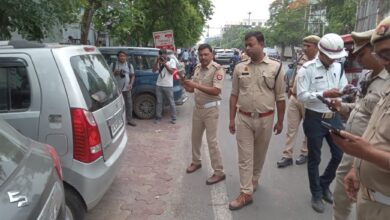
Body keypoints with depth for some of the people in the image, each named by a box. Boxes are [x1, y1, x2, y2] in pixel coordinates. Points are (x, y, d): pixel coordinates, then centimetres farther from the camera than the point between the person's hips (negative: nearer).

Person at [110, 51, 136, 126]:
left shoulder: (129, 65, 8)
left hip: (127, 88, 2)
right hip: (117, 88, -2)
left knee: (129, 103, 5)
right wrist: (115, 73, -15)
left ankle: (129, 119, 16)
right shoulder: (113, 64, 2)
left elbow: (133, 75, 10)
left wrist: (131, 84, -5)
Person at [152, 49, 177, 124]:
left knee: (171, 102, 2)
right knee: (159, 102, 7)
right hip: (159, 85, 4)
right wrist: (157, 61, -7)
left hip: (168, 86, -4)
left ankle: (173, 118, 9)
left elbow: (172, 71, -10)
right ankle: (158, 118, 15)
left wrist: (165, 64, -17)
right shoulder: (159, 62, 12)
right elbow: (153, 70, 3)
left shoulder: (172, 61, 1)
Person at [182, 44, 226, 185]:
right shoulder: (197, 68, 7)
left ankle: (219, 172, 8)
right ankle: (196, 162, 38)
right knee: (195, 137, 18)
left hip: (211, 109, -7)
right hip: (197, 107, 7)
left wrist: (196, 85, -30)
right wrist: (188, 86, -11)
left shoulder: (217, 69, -15)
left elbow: (216, 91, -27)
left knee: (211, 140, -4)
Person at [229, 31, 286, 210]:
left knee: (259, 155, 16)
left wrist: (280, 121, 1)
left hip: (265, 119, -1)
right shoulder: (239, 68, 1)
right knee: (244, 156, 3)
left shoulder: (275, 67, -5)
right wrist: (232, 119, 4)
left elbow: (280, 97, 0)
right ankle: (246, 193, 12)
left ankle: (253, 180, 39)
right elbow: (234, 95, 6)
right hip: (243, 118, 1)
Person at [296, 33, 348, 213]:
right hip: (314, 119, -5)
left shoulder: (339, 67, 6)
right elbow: (301, 96, -17)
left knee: (340, 154, 11)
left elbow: (342, 88, 10)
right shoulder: (307, 69, -12)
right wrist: (324, 94, -26)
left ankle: (324, 184, 37)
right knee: (314, 159, 9)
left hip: (334, 117, 5)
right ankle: (316, 194, 28)